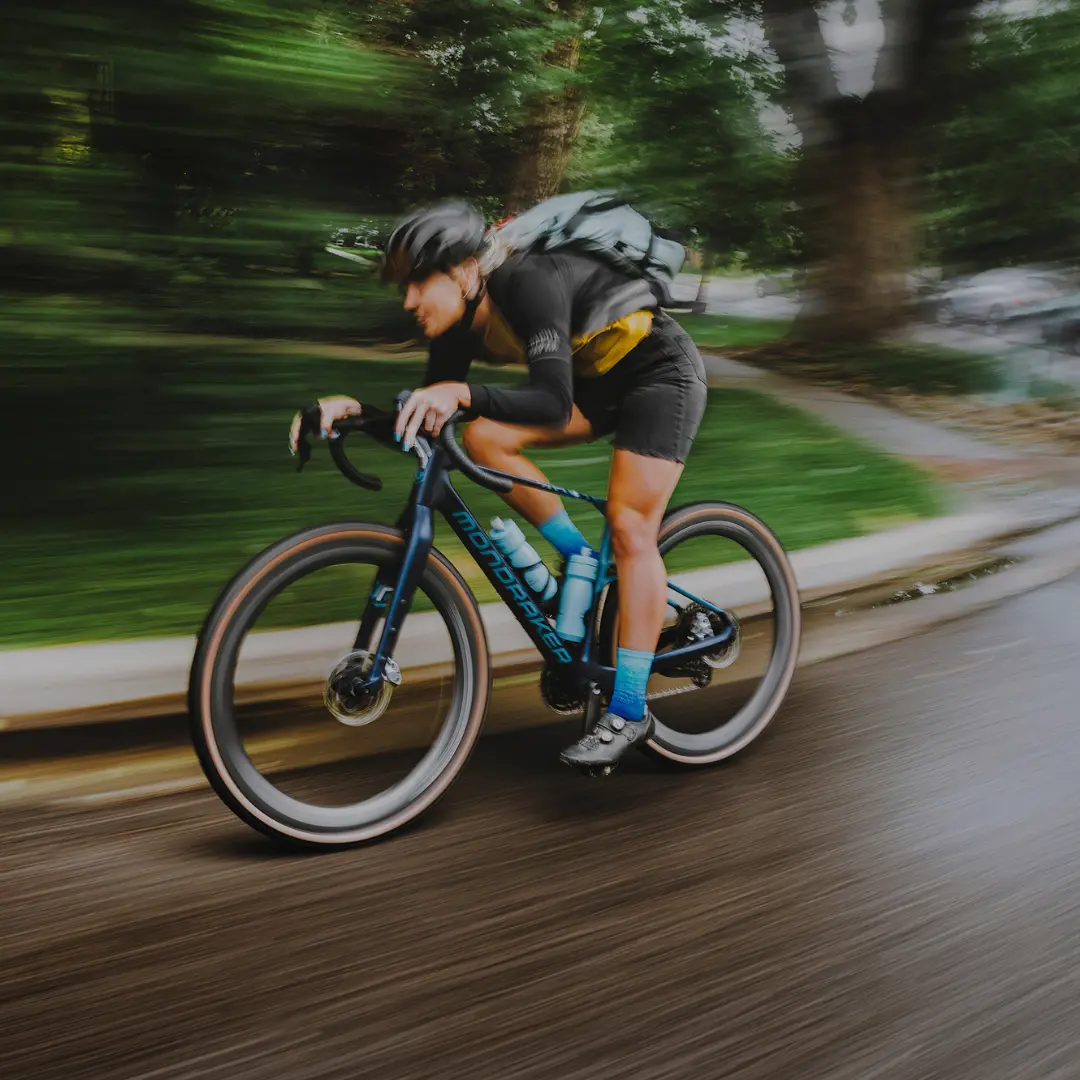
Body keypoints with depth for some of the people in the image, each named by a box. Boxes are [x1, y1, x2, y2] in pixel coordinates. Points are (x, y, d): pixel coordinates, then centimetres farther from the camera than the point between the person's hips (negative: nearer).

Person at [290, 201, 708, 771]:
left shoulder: (529, 284, -33)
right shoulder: (461, 323, -9)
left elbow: (555, 404, -44)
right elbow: (425, 419, -5)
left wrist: (462, 394, -57)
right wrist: (352, 407, -21)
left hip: (661, 369, -8)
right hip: (598, 378, 8)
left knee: (629, 525, -18)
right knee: (484, 438, -10)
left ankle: (629, 709, -11)